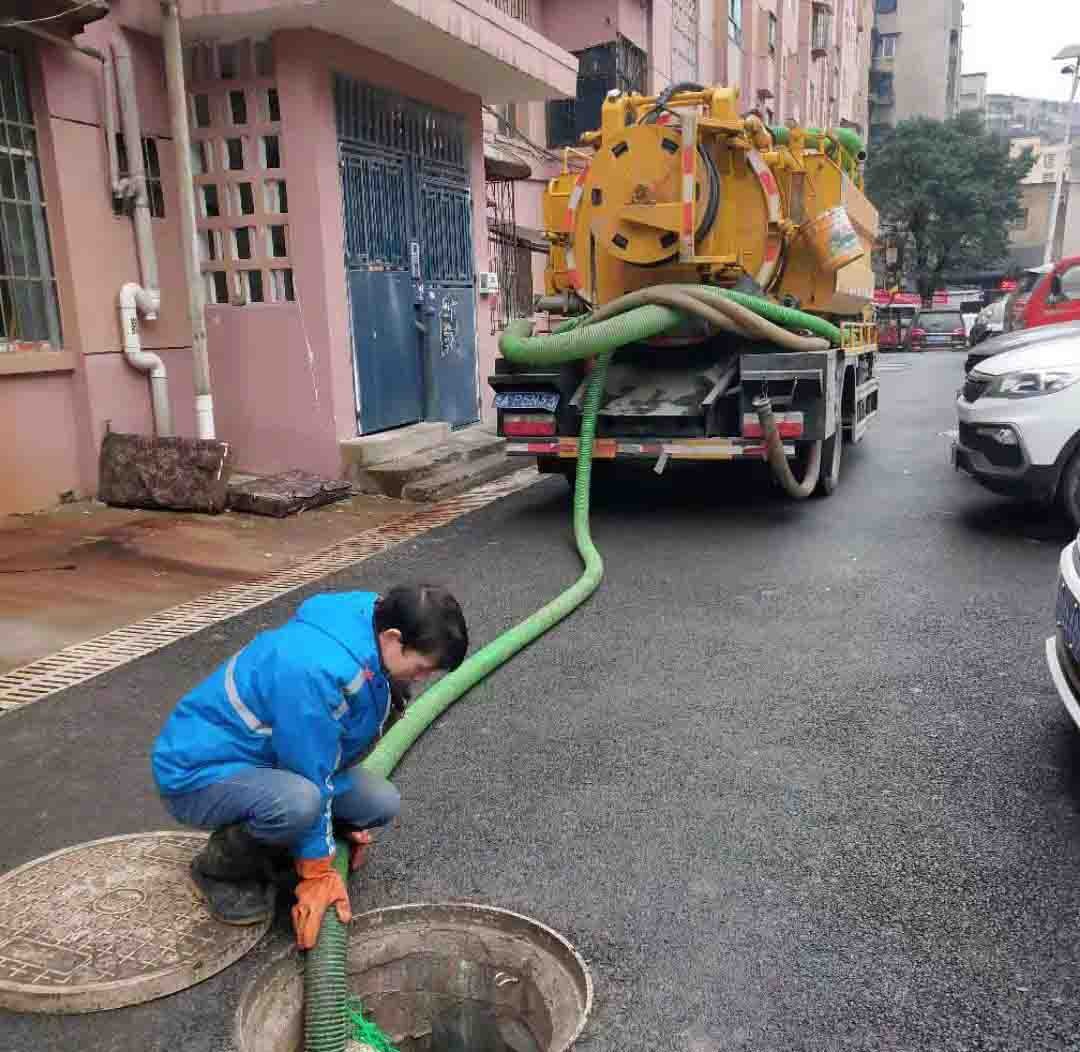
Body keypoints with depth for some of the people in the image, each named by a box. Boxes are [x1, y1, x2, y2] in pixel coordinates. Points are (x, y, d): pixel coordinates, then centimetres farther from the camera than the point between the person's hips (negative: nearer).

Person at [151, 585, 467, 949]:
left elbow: (334, 751, 10)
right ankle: (219, 866, -6)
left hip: (270, 761, 8)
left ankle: (259, 844, 12)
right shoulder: (314, 669, -35)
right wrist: (319, 873, -16)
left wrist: (349, 821, 14)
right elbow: (310, 779, -27)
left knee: (381, 802, -6)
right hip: (199, 772, -8)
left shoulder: (366, 644, -6)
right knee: (298, 800, -37)